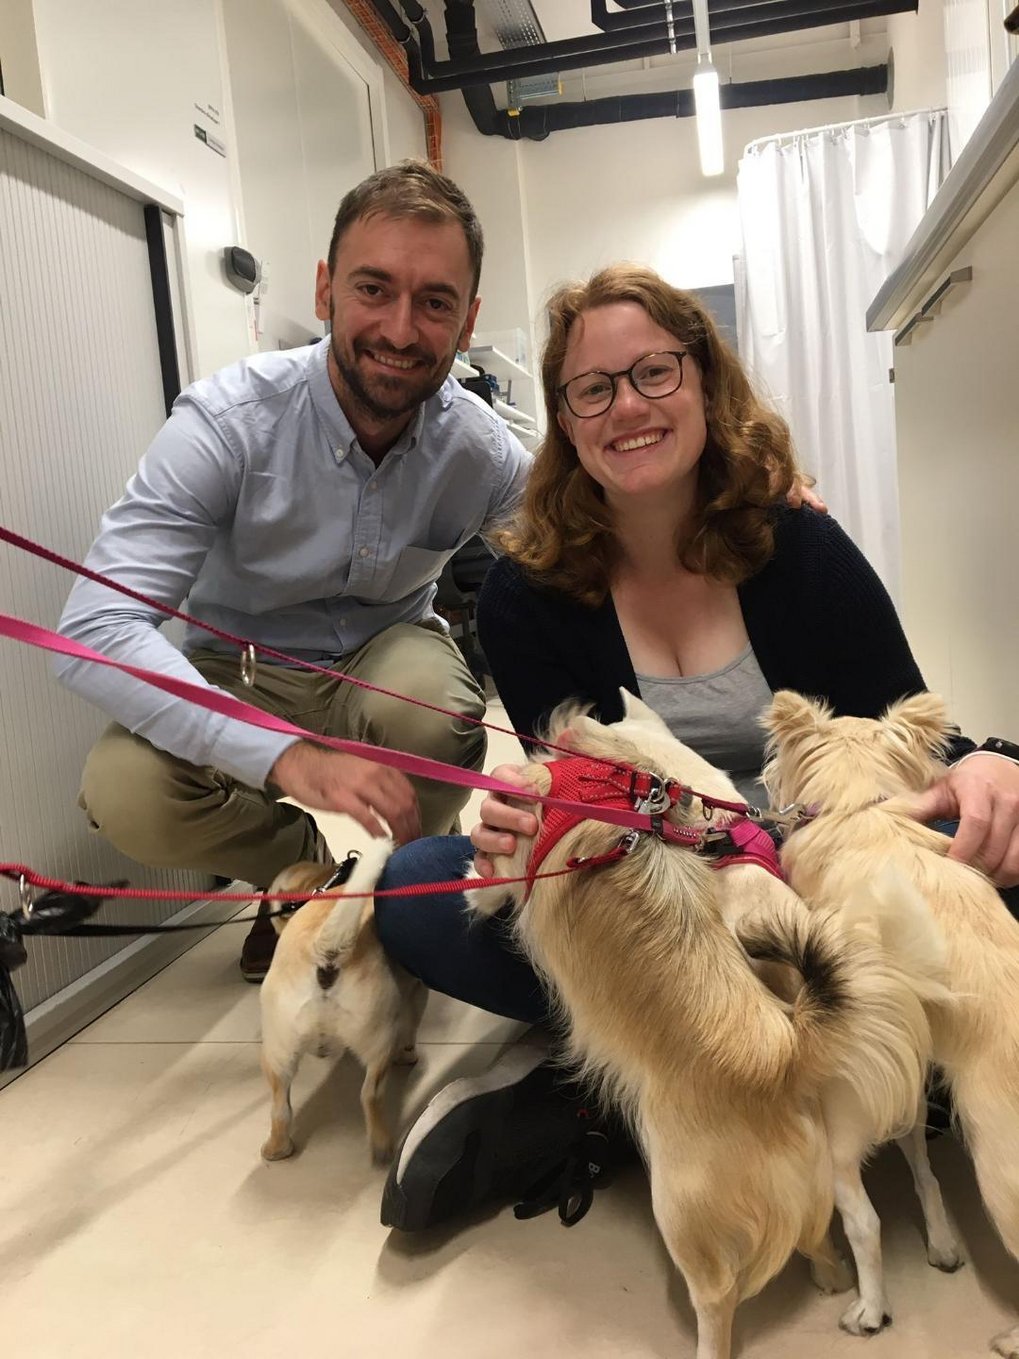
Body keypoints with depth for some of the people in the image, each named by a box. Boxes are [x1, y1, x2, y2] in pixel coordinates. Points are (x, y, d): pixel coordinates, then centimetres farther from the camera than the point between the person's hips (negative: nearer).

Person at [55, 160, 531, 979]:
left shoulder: (485, 451, -18)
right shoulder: (228, 422, -25)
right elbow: (96, 630, -32)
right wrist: (288, 757, -44)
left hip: (388, 658, 1)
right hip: (242, 679, 0)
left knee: (431, 704, -34)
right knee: (124, 792, -29)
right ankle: (311, 871, 3)